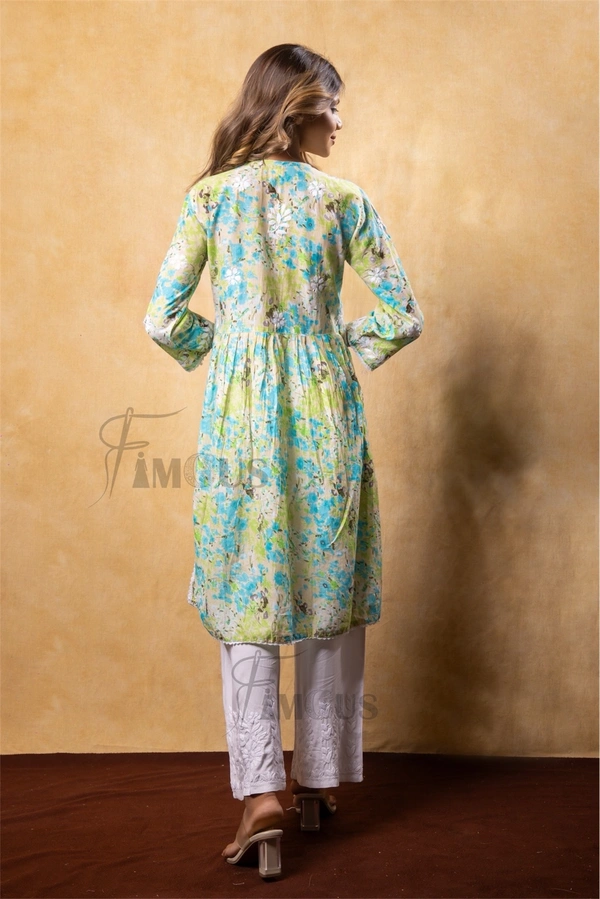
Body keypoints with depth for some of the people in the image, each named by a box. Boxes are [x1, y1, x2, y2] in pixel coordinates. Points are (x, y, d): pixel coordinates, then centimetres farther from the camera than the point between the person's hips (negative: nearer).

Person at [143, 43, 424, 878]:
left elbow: (163, 319, -3)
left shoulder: (210, 196, 0)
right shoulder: (345, 201, -2)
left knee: (248, 595, 6)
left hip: (240, 406, 0)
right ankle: (320, 778, 24)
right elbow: (403, 317, -3)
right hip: (325, 405, 0)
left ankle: (261, 792, -2)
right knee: (329, 589, 12)